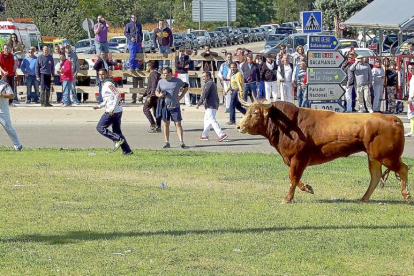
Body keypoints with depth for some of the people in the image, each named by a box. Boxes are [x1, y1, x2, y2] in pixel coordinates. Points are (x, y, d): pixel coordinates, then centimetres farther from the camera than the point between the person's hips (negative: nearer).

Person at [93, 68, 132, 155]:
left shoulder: (108, 84, -11)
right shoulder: (104, 85, 19)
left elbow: (117, 95, -22)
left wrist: (113, 109, -25)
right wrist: (99, 106, 17)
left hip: (112, 112, -10)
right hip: (118, 111, 10)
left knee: (100, 127, -2)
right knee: (117, 131, 12)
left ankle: (117, 139, -8)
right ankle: (127, 150, 10)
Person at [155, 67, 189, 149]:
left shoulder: (177, 81, -1)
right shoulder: (161, 82, 5)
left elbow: (186, 86, 13)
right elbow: (156, 91, 14)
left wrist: (181, 96, 2)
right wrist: (159, 95, -10)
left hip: (175, 106, -2)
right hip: (165, 106, 2)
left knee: (178, 124, -6)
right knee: (166, 124, 6)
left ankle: (181, 142, -7)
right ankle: (167, 142, 13)